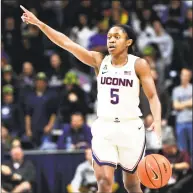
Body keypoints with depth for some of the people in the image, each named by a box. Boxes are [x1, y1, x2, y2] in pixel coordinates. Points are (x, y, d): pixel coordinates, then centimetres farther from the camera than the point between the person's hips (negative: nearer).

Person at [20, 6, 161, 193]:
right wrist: (39, 23, -10)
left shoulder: (139, 64, -5)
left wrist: (157, 121, -26)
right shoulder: (99, 60, 1)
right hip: (104, 128, 1)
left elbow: (152, 96, -8)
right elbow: (67, 43, -4)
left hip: (130, 128, -1)